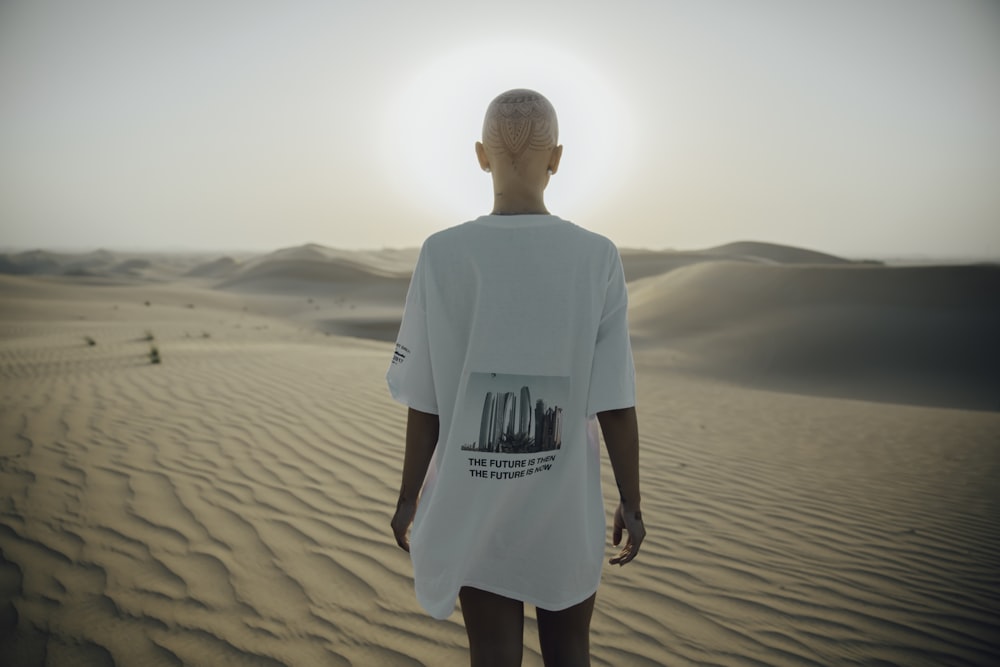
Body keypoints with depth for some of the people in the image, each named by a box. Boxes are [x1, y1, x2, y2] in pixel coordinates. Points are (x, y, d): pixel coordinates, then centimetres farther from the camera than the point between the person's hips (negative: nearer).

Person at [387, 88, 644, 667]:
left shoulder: (443, 255, -11)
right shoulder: (598, 258, -10)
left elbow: (426, 405, -8)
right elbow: (617, 405, -9)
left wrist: (409, 497, 6)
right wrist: (632, 503, 3)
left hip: (474, 510, 0)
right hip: (567, 511, 1)